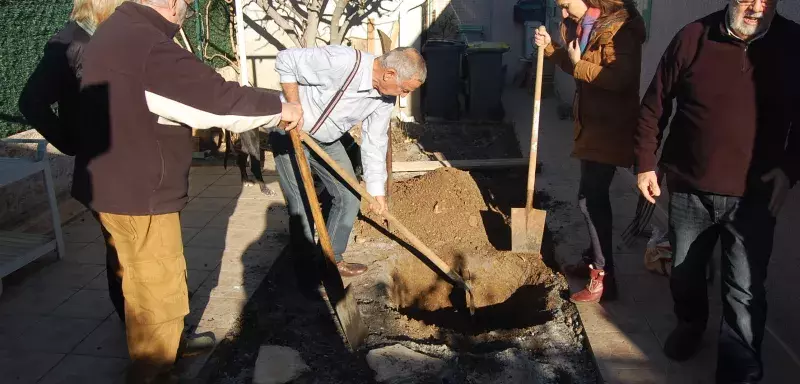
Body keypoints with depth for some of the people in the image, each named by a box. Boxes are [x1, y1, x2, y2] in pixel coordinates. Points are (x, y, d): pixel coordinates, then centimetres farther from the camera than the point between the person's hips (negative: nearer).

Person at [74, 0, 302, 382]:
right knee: (157, 293, 5)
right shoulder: (149, 46, -25)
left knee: (143, 285, 25)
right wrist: (279, 107, -11)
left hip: (113, 185, 11)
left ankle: (164, 347, 44)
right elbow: (219, 100, -25)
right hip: (138, 195, -11)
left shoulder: (116, 31, 10)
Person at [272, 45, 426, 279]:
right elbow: (285, 61, -25)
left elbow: (375, 143, -1)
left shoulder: (385, 98, -10)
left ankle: (331, 260, 25)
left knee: (349, 197, 7)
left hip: (327, 140, 7)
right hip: (290, 131, -7)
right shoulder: (342, 62, -34)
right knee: (303, 207, -9)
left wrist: (377, 190, -1)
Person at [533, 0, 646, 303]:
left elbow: (620, 78, -29)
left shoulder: (619, 28, -19)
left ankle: (603, 277, 0)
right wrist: (550, 47, 6)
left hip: (610, 128, -10)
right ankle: (593, 260, 32)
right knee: (593, 195, 17)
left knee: (591, 199, -9)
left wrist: (579, 65, -20)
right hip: (591, 123, 10)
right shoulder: (583, 25, 10)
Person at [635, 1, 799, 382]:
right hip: (689, 188, 1)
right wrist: (645, 163, -3)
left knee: (745, 292, 2)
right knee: (684, 271, 20)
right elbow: (654, 104, -1)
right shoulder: (694, 37, -7)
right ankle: (690, 324, 49)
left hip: (753, 196, 0)